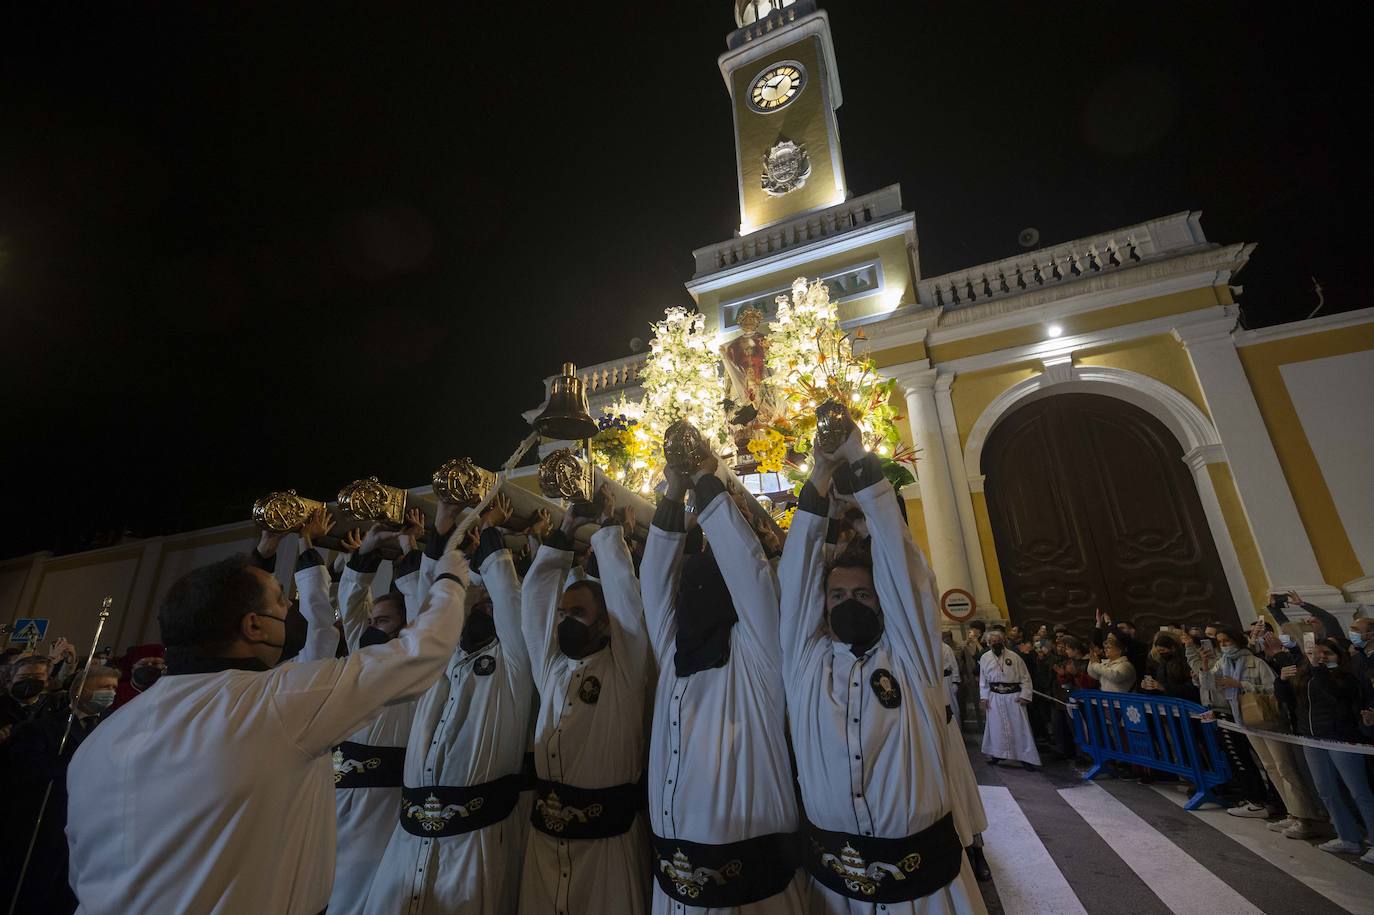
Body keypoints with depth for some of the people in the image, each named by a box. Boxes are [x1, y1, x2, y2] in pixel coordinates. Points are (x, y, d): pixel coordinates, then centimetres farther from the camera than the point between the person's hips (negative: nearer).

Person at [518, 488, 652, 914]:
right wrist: (564, 533, 3)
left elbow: (622, 586, -14)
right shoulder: (549, 663, 5)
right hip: (547, 830, 5)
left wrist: (608, 526, -6)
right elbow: (534, 592, 4)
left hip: (610, 832, -4)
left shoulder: (624, 665, -7)